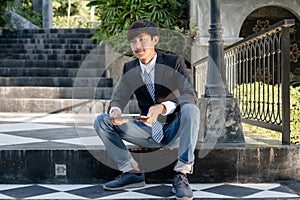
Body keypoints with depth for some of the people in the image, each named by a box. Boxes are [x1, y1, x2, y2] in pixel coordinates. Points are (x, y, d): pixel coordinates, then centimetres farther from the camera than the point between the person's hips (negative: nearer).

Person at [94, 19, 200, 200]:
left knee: (190, 110, -36)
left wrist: (162, 108, -42)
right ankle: (132, 172, -8)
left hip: (174, 130, -3)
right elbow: (119, 97, -4)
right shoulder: (129, 68, 4)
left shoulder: (175, 62, -9)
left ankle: (181, 175, -31)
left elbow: (190, 95, -22)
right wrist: (115, 111, -30)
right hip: (148, 132, 4)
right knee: (101, 121, -12)